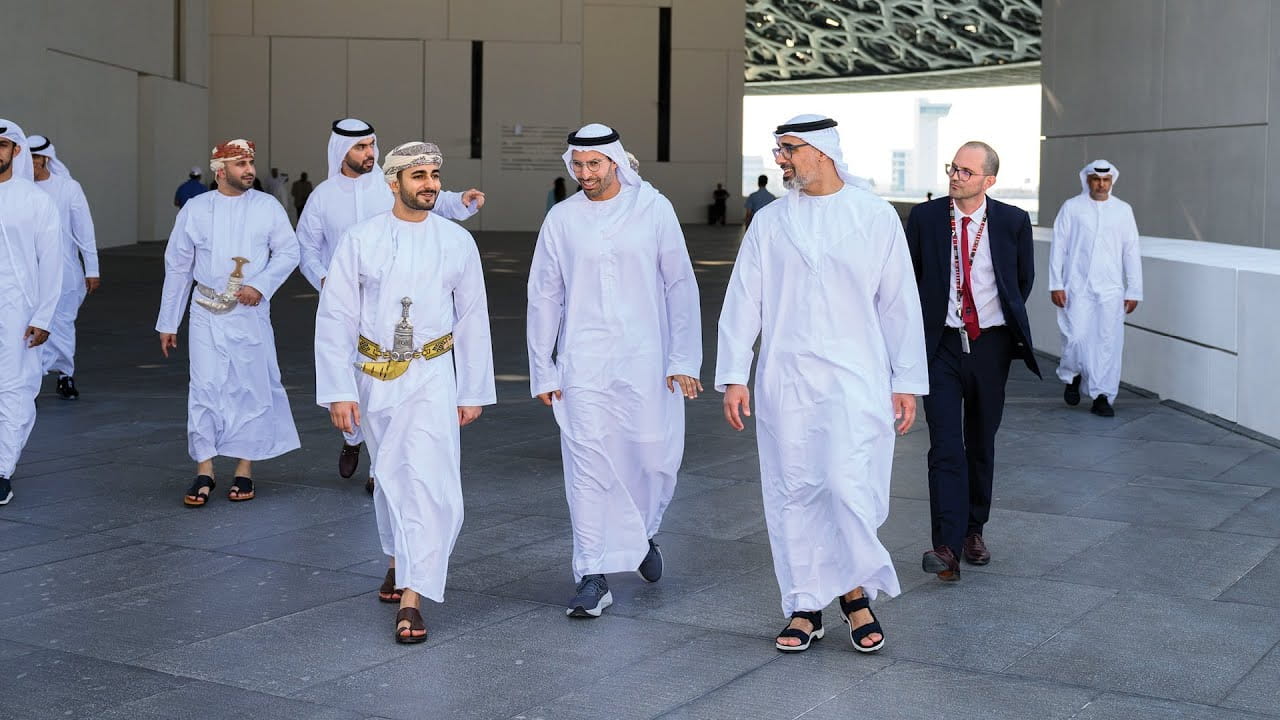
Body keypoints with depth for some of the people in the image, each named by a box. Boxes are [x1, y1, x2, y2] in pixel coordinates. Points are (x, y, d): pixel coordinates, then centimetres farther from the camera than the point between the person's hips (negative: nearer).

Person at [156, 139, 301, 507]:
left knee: (252, 388, 4)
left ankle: (245, 470, 15)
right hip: (207, 312, 0)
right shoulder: (195, 209, 2)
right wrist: (167, 323, 8)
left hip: (251, 312, 0)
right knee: (205, 388, -4)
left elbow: (289, 252, 3)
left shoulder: (268, 207, 1)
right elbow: (177, 267, 7)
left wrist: (261, 285, -13)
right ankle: (204, 470, 4)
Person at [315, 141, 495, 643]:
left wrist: (473, 391, 5)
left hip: (432, 378, -1)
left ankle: (412, 597, -9)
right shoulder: (360, 240, -5)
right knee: (390, 479, 16)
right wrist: (339, 391, -8)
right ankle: (398, 560, 41)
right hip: (376, 378, 1)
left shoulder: (457, 242, -2)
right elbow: (335, 318, -4)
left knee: (428, 481, -12)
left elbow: (472, 319, 5)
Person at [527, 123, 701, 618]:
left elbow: (680, 285, 3)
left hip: (645, 357, 0)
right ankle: (593, 578, 4)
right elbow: (544, 296, 9)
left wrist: (684, 359, -3)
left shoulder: (652, 208, 1)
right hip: (583, 361, 0)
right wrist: (542, 371, 6)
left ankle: (641, 534, 34)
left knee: (656, 457, 3)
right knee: (588, 465, -4)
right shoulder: (562, 218, 4)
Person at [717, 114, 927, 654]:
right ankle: (804, 608, 17)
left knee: (850, 486, -11)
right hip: (785, 380, 2)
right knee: (792, 493, 4)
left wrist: (907, 382, 3)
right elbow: (742, 303, 6)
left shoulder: (875, 216, 2)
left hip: (855, 377, -2)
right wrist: (733, 377, 0)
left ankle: (856, 593, 12)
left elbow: (899, 303, 4)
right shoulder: (769, 222, 6)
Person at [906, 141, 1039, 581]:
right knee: (946, 445, -10)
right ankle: (947, 546, -13)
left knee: (981, 443, 12)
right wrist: (919, 325, 8)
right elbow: (908, 276, 10)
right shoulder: (924, 218, -2)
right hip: (941, 345, -1)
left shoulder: (1012, 222, -2)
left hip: (991, 345, 1)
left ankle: (973, 531, 26)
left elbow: (1025, 278, 13)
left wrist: (1010, 322, 13)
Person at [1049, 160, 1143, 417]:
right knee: (1076, 337, -8)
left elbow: (1132, 252, 9)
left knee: (1109, 342, -2)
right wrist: (1056, 284, -3)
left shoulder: (1123, 210, 9)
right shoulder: (1071, 208, 3)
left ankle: (1102, 397, 6)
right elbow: (1058, 246, 3)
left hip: (1111, 289, 2)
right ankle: (1073, 376, 22)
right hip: (1077, 287, -2)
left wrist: (1134, 291, 6)